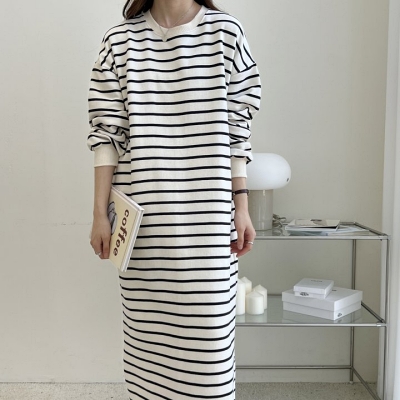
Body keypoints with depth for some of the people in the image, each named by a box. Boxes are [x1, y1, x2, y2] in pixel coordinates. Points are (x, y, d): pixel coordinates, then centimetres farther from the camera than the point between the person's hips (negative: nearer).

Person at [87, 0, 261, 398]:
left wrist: (241, 207, 2)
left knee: (208, 332, 4)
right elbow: (106, 132, 4)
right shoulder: (120, 39, 6)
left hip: (208, 218, 0)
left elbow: (236, 130, 5)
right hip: (143, 216, 1)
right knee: (146, 331, 10)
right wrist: (100, 213, 0)